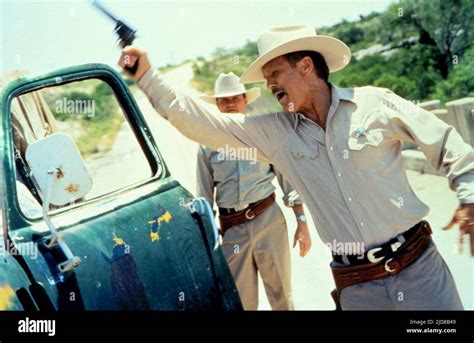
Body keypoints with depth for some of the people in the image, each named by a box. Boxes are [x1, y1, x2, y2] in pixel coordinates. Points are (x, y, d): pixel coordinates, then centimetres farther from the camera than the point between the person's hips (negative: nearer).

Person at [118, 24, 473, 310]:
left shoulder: (375, 103, -5)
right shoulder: (274, 132, 2)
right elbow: (201, 122, 0)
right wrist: (147, 75, -3)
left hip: (417, 265, -2)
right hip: (356, 285, 2)